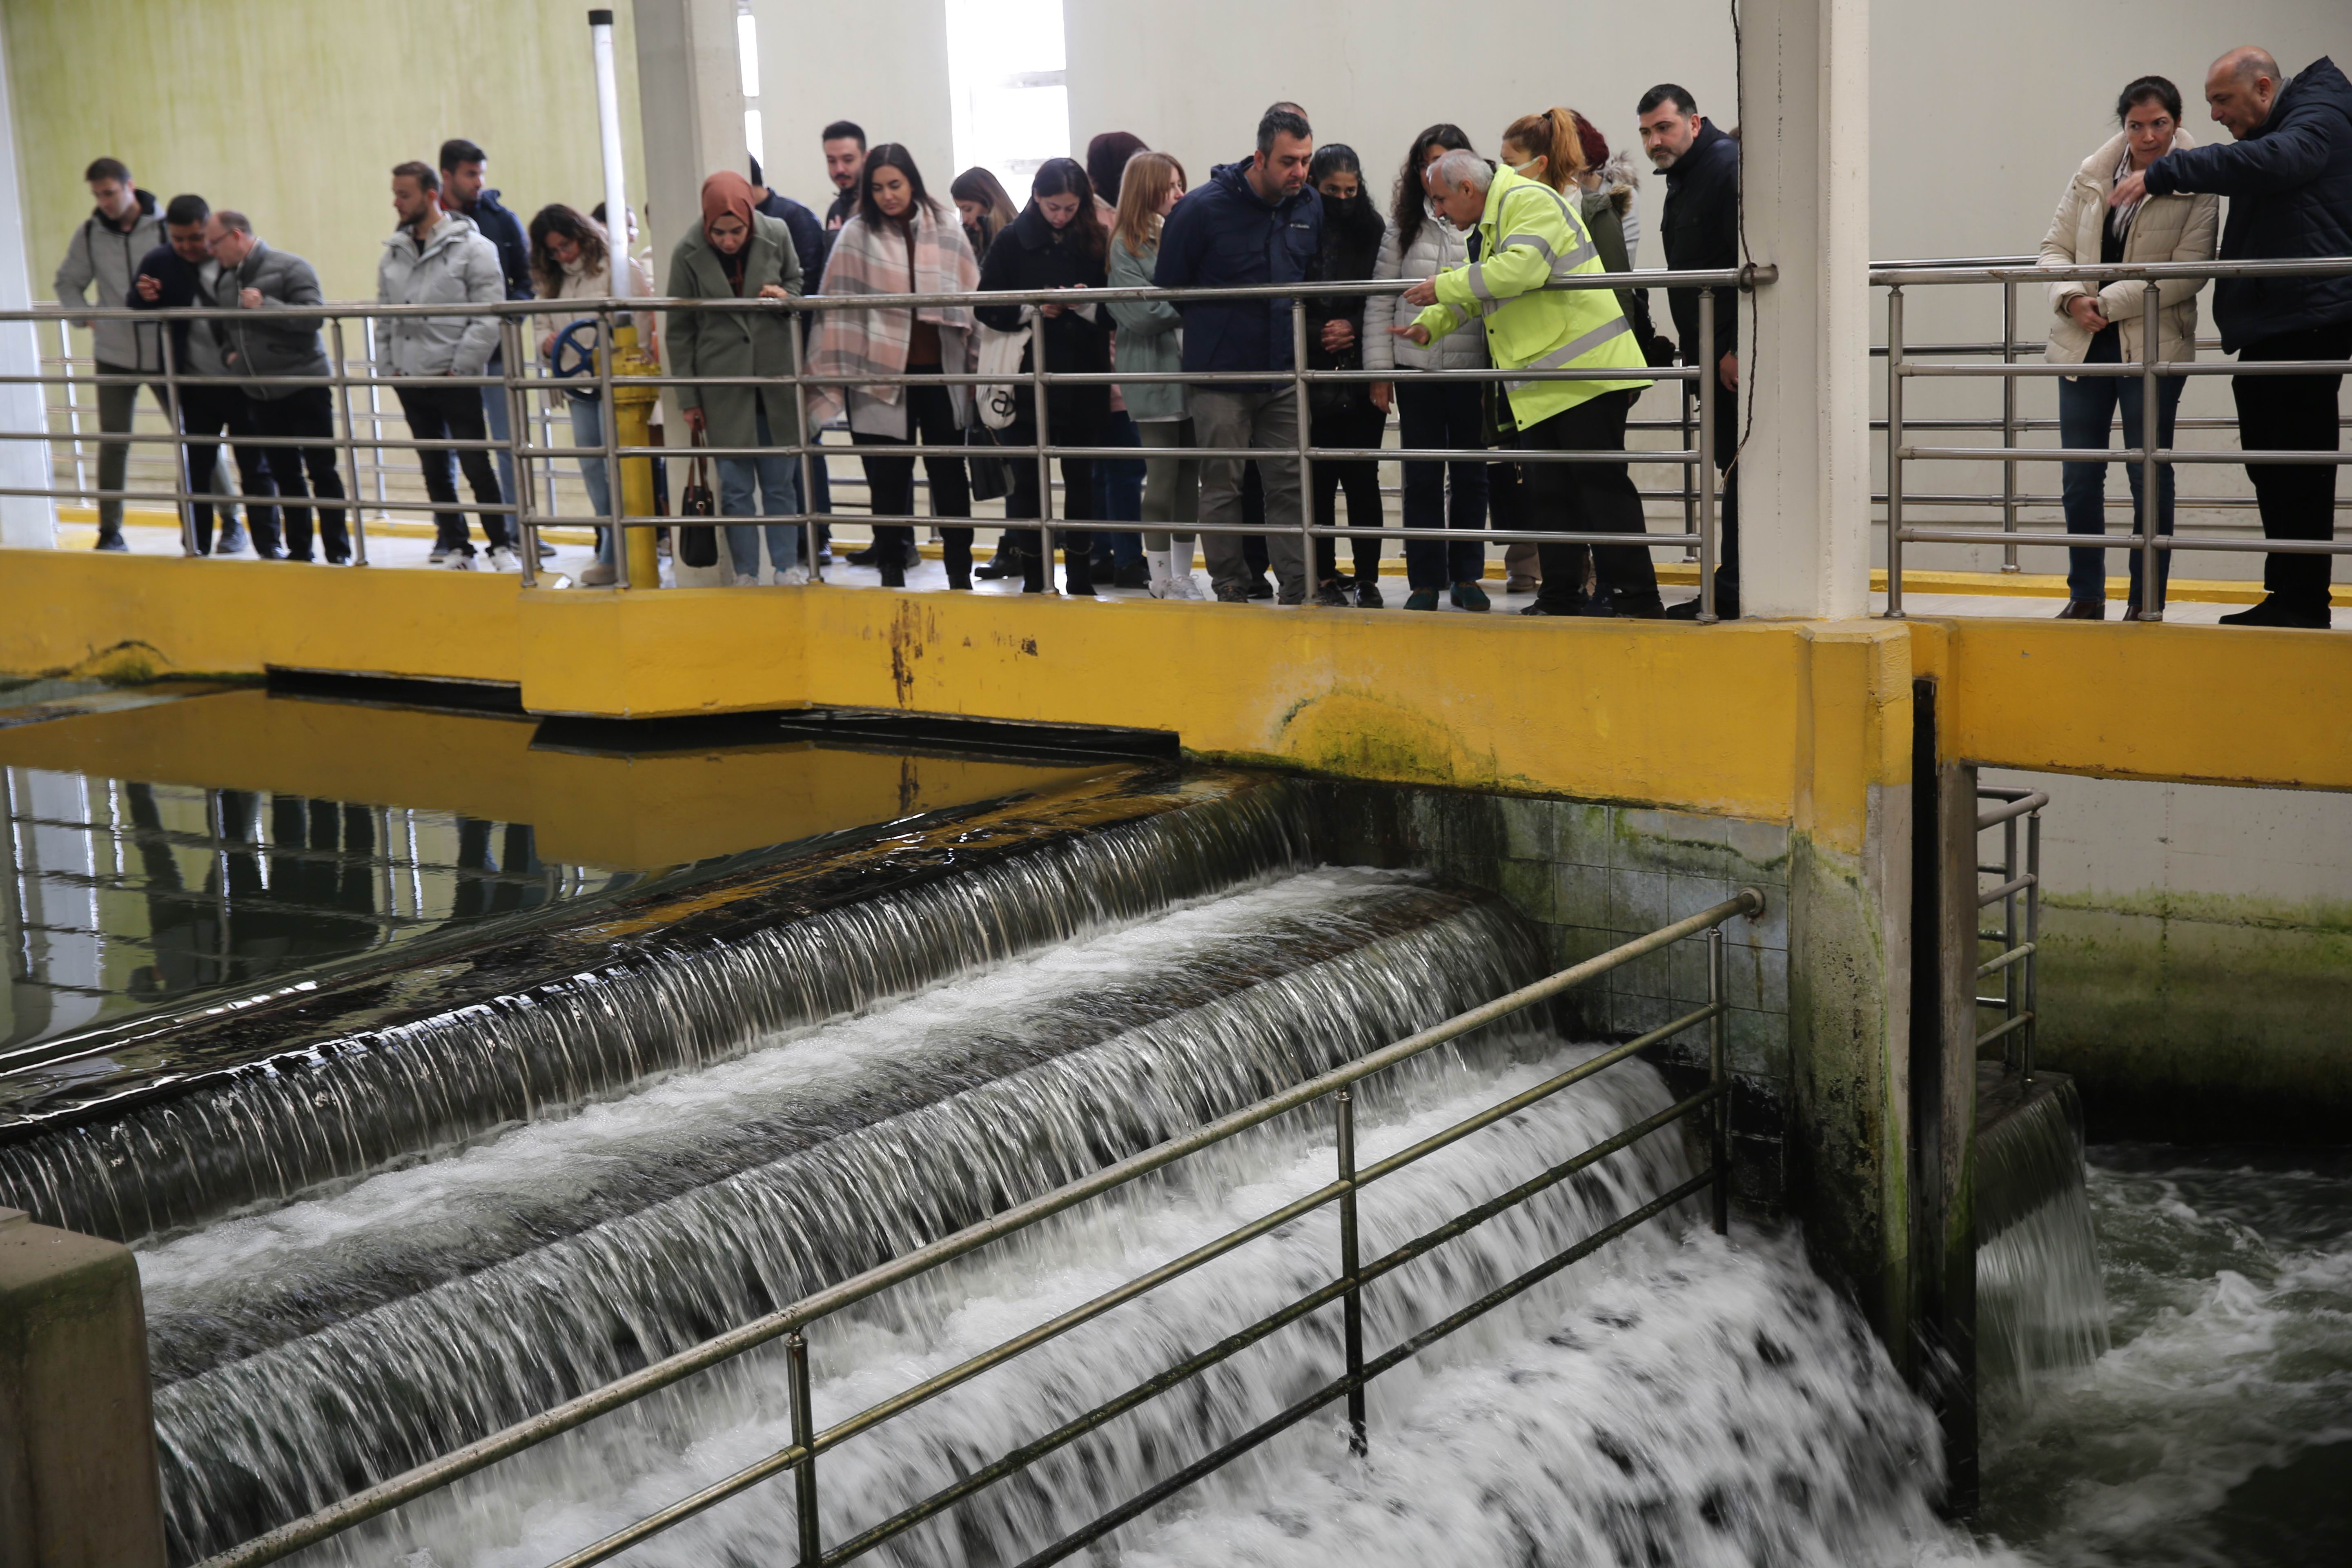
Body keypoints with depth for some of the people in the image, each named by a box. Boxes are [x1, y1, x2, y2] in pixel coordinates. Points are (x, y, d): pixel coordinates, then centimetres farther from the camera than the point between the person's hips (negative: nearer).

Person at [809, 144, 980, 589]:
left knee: (950, 475, 7)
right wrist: (831, 374, -4)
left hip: (940, 373, 1)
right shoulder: (856, 236, 0)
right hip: (881, 374, -1)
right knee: (888, 479, 4)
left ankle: (960, 573, 16)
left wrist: (976, 367, 4)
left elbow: (972, 301, 7)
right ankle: (892, 572, 13)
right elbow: (837, 306, -1)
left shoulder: (946, 231, 4)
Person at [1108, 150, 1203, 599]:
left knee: (1189, 476, 9)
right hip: (1154, 376, -5)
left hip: (1192, 372, 6)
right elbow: (1140, 313, -14)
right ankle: (1162, 580, 7)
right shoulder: (1126, 245, -5)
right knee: (1162, 477, -1)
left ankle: (1182, 576, 18)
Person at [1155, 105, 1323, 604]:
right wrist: (1207, 335, 3)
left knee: (1290, 485, 4)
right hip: (1220, 378, -4)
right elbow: (1168, 288, -2)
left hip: (1285, 375, 4)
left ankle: (1297, 591, 8)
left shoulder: (1310, 206, 3)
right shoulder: (1203, 208, -10)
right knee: (1222, 486, 2)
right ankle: (1231, 590, 12)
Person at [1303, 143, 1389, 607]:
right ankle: (1326, 577, 10)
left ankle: (1367, 577, 7)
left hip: (1362, 376, 1)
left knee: (1363, 479, 1)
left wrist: (1354, 329, -8)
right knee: (1320, 480, 2)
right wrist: (1319, 336, -9)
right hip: (1313, 379, -1)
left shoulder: (1374, 232, 7)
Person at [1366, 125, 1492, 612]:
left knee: (1470, 475, 9)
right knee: (1421, 477, 5)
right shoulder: (1404, 226, 6)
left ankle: (1467, 575, 19)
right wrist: (1379, 370, -1)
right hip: (1415, 369, 1)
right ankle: (1425, 580, 12)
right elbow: (1380, 302, 5)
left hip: (1472, 369, -1)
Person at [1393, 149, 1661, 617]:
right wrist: (1428, 325, 16)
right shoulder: (1491, 225, 22)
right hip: (1543, 389, 10)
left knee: (1601, 485, -9)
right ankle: (1561, 598, 15)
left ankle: (1637, 601, -6)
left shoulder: (1530, 201, -10)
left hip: (1585, 371, -10)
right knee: (1548, 491, 9)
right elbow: (1477, 294, 33)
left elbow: (1521, 268, -27)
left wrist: (1443, 286, -18)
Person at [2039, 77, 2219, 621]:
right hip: (2083, 344, 4)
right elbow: (2055, 245, 10)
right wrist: (2071, 297, -9)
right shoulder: (2091, 176, 6)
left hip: (2153, 347, -4)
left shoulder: (2196, 188, -5)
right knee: (2079, 477, 7)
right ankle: (2085, 596, 19)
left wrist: (2108, 302, -17)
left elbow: (2188, 272, -13)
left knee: (2149, 478, 2)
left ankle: (2147, 601, 12)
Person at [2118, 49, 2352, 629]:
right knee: (2269, 468, 9)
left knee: (2298, 471, -8)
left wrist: (2161, 173, -28)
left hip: (2305, 323, -9)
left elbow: (2263, 163, -27)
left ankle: (2303, 604, -5)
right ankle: (2285, 598, 14)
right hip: (2264, 329, 9)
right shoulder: (2264, 136, 22)